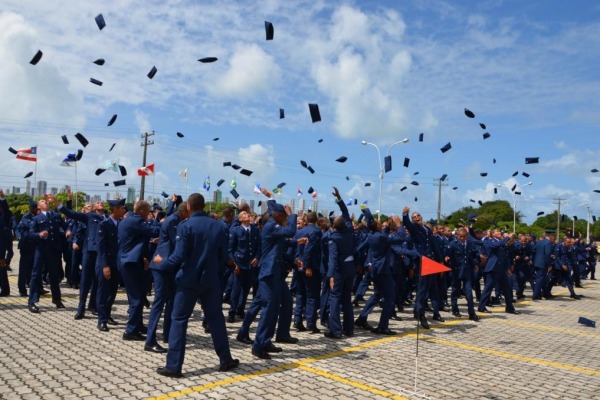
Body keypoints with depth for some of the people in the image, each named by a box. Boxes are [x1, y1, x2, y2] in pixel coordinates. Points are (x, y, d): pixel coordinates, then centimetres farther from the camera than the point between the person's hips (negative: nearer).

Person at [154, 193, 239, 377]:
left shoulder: (185, 226, -11)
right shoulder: (219, 226, 2)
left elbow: (179, 257, -15)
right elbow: (224, 257, 5)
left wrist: (161, 262, 3)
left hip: (189, 280, -4)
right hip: (211, 280, 4)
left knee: (179, 319, 4)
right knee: (216, 318, 14)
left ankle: (173, 366, 5)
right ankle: (225, 360, 20)